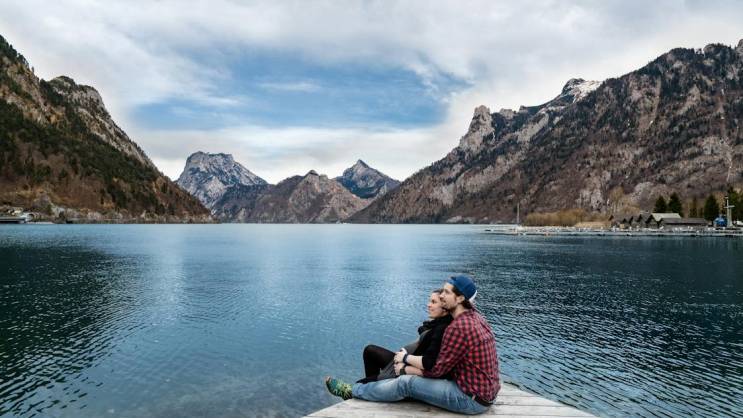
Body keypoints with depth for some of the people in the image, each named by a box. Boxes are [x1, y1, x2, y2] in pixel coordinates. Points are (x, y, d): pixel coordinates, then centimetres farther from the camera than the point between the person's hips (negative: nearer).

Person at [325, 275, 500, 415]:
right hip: (484, 391, 9)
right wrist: (409, 358, 10)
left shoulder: (459, 327, -24)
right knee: (410, 377, 17)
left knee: (407, 383, -7)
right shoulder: (474, 316, 7)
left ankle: (352, 391, 10)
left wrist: (406, 369, -2)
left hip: (472, 398, -9)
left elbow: (438, 369, -17)